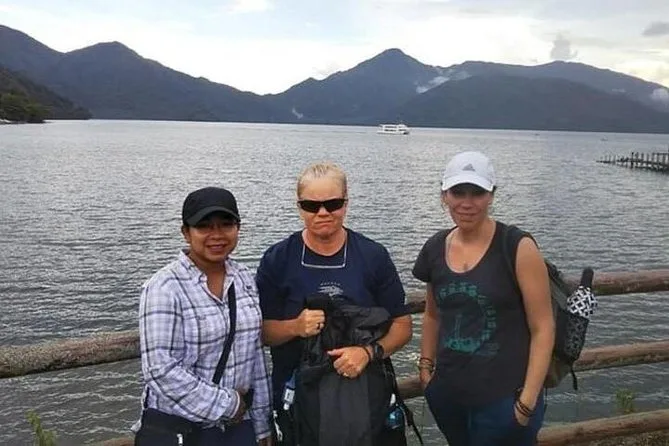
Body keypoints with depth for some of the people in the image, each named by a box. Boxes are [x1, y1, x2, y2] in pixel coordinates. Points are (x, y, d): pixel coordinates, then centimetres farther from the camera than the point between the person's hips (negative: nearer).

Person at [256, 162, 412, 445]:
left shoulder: (373, 256, -4)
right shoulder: (277, 260, -5)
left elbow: (402, 325, -2)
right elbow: (260, 330, -3)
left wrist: (370, 352, -19)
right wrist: (296, 327, -22)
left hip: (364, 394, 1)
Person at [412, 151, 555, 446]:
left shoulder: (518, 248, -13)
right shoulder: (436, 248, 2)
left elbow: (543, 328, -11)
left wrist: (528, 400, -13)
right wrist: (426, 365, 13)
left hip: (503, 399, -4)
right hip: (448, 395, 5)